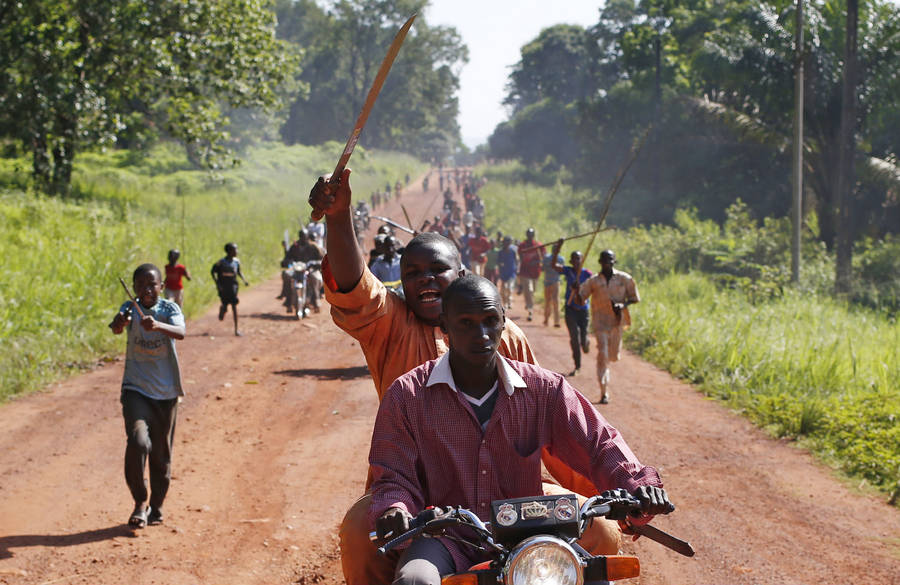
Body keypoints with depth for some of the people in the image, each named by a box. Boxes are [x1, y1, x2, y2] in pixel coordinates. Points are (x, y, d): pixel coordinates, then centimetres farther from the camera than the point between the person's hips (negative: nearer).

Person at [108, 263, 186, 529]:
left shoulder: (170, 308, -5)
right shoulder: (131, 308, -5)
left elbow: (181, 332, -26)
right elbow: (115, 328, -26)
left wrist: (158, 326, -46)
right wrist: (119, 323, -51)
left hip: (166, 391, 1)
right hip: (136, 389, -1)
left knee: (161, 454, 10)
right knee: (138, 442, -22)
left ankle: (156, 506, 28)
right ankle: (140, 501, -7)